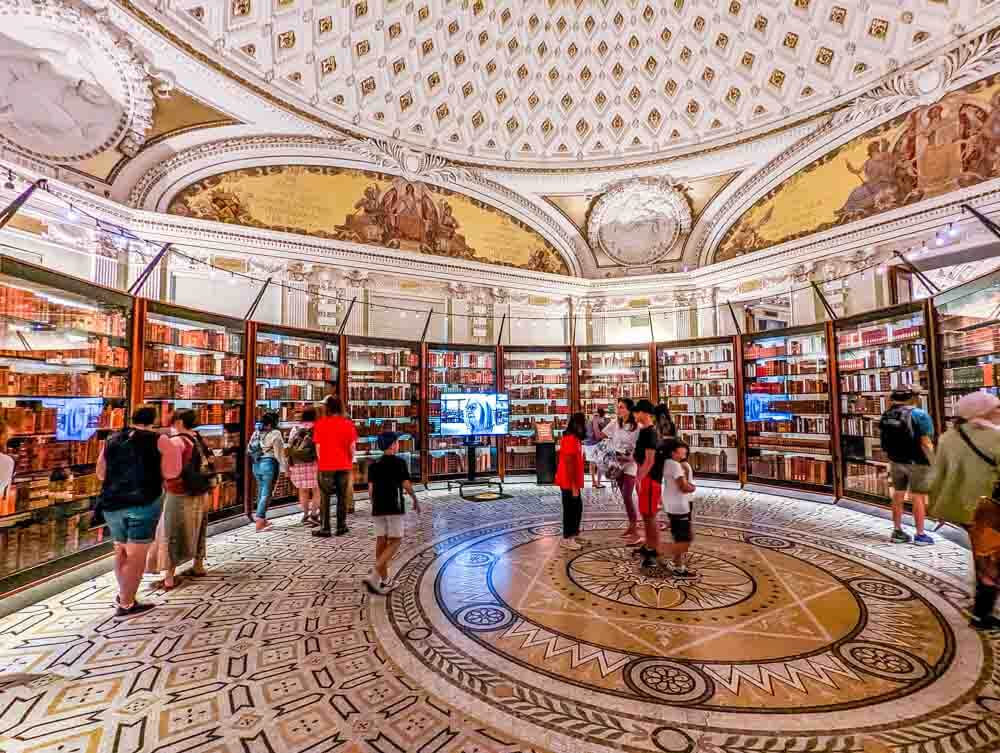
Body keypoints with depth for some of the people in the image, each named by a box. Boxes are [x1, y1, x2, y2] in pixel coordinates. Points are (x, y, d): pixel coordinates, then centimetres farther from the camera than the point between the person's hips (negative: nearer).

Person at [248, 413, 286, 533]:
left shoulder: (256, 432, 10)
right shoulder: (275, 433, -10)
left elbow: (249, 450, 11)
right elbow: (278, 453, -11)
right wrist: (284, 467, -5)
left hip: (256, 464, 7)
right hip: (269, 464, -7)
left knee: (261, 492, 18)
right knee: (266, 494, -2)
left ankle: (263, 520, 28)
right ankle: (259, 523, -3)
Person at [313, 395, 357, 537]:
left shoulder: (320, 424, -4)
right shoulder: (348, 423, -1)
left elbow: (318, 446, -1)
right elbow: (352, 447, 0)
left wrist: (321, 462, 12)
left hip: (326, 466, -1)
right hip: (344, 466, 1)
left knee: (325, 498, 8)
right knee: (342, 497, 10)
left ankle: (325, 528, 12)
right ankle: (341, 527, 15)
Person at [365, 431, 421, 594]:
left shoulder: (374, 465, 8)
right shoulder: (399, 462, -7)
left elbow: (371, 489, 4)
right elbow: (406, 485, -8)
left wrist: (374, 505, 16)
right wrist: (416, 500, 6)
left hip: (378, 508, 6)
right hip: (395, 508, -6)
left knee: (381, 542, 9)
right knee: (395, 542, 1)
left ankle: (385, 581, 17)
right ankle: (374, 576, -12)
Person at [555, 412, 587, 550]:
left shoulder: (574, 438, 11)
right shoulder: (570, 439, -21)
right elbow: (569, 464, -23)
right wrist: (574, 486, -22)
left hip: (573, 482, 10)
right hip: (569, 483, -10)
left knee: (577, 508, 18)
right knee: (570, 509, 0)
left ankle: (573, 534, 30)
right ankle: (567, 539, 11)